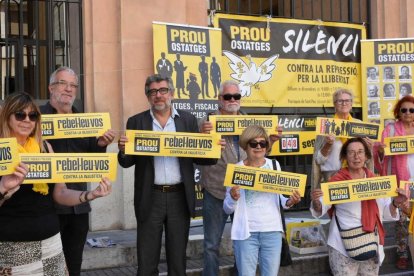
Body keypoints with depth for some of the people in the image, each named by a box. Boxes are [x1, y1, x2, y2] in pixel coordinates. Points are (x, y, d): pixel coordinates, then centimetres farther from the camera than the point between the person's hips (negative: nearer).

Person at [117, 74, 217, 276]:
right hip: (150, 198, 0)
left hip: (180, 197, 1)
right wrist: (123, 150, -21)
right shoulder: (136, 122, 3)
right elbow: (127, 162, 1)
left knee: (178, 258, 12)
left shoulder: (188, 120, 5)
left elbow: (198, 157, 5)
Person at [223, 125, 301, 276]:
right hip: (246, 233, -2)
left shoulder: (274, 166, 5)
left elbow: (279, 198, 12)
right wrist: (233, 197, -21)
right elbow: (227, 209, 0)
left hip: (272, 231, 2)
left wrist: (289, 202, -9)